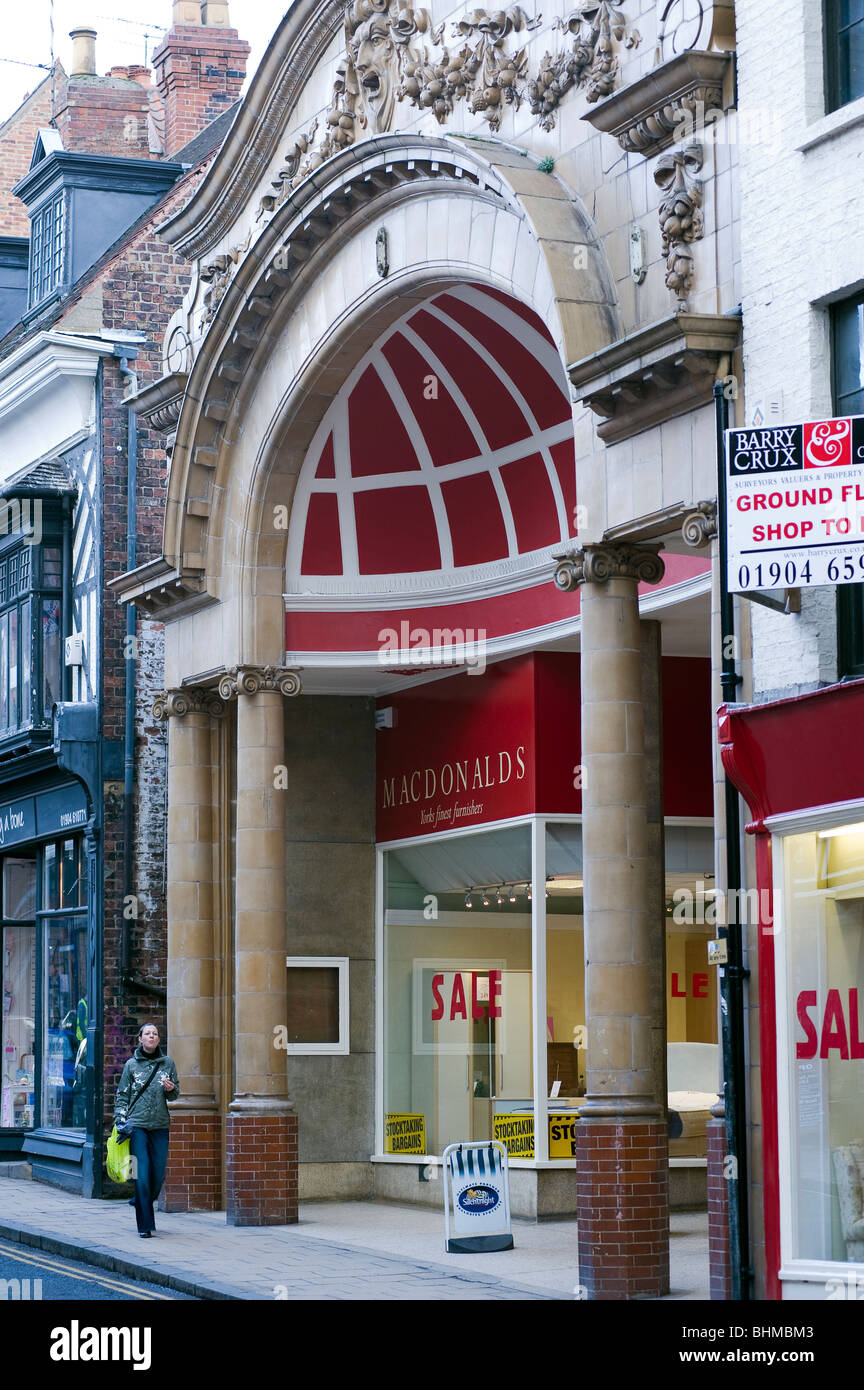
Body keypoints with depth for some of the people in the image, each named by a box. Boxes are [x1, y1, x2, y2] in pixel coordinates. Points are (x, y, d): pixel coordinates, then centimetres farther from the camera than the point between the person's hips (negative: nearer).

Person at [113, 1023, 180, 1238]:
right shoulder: (132, 1064, 3)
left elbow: (175, 1094, 14)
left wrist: (170, 1088, -9)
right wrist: (120, 1121, -3)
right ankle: (145, 1225, -3)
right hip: (137, 1125, -2)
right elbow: (122, 1095, 7)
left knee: (158, 1175, 3)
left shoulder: (167, 1063, 8)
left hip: (160, 1125, 2)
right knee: (142, 1175, -8)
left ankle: (141, 1202, 32)